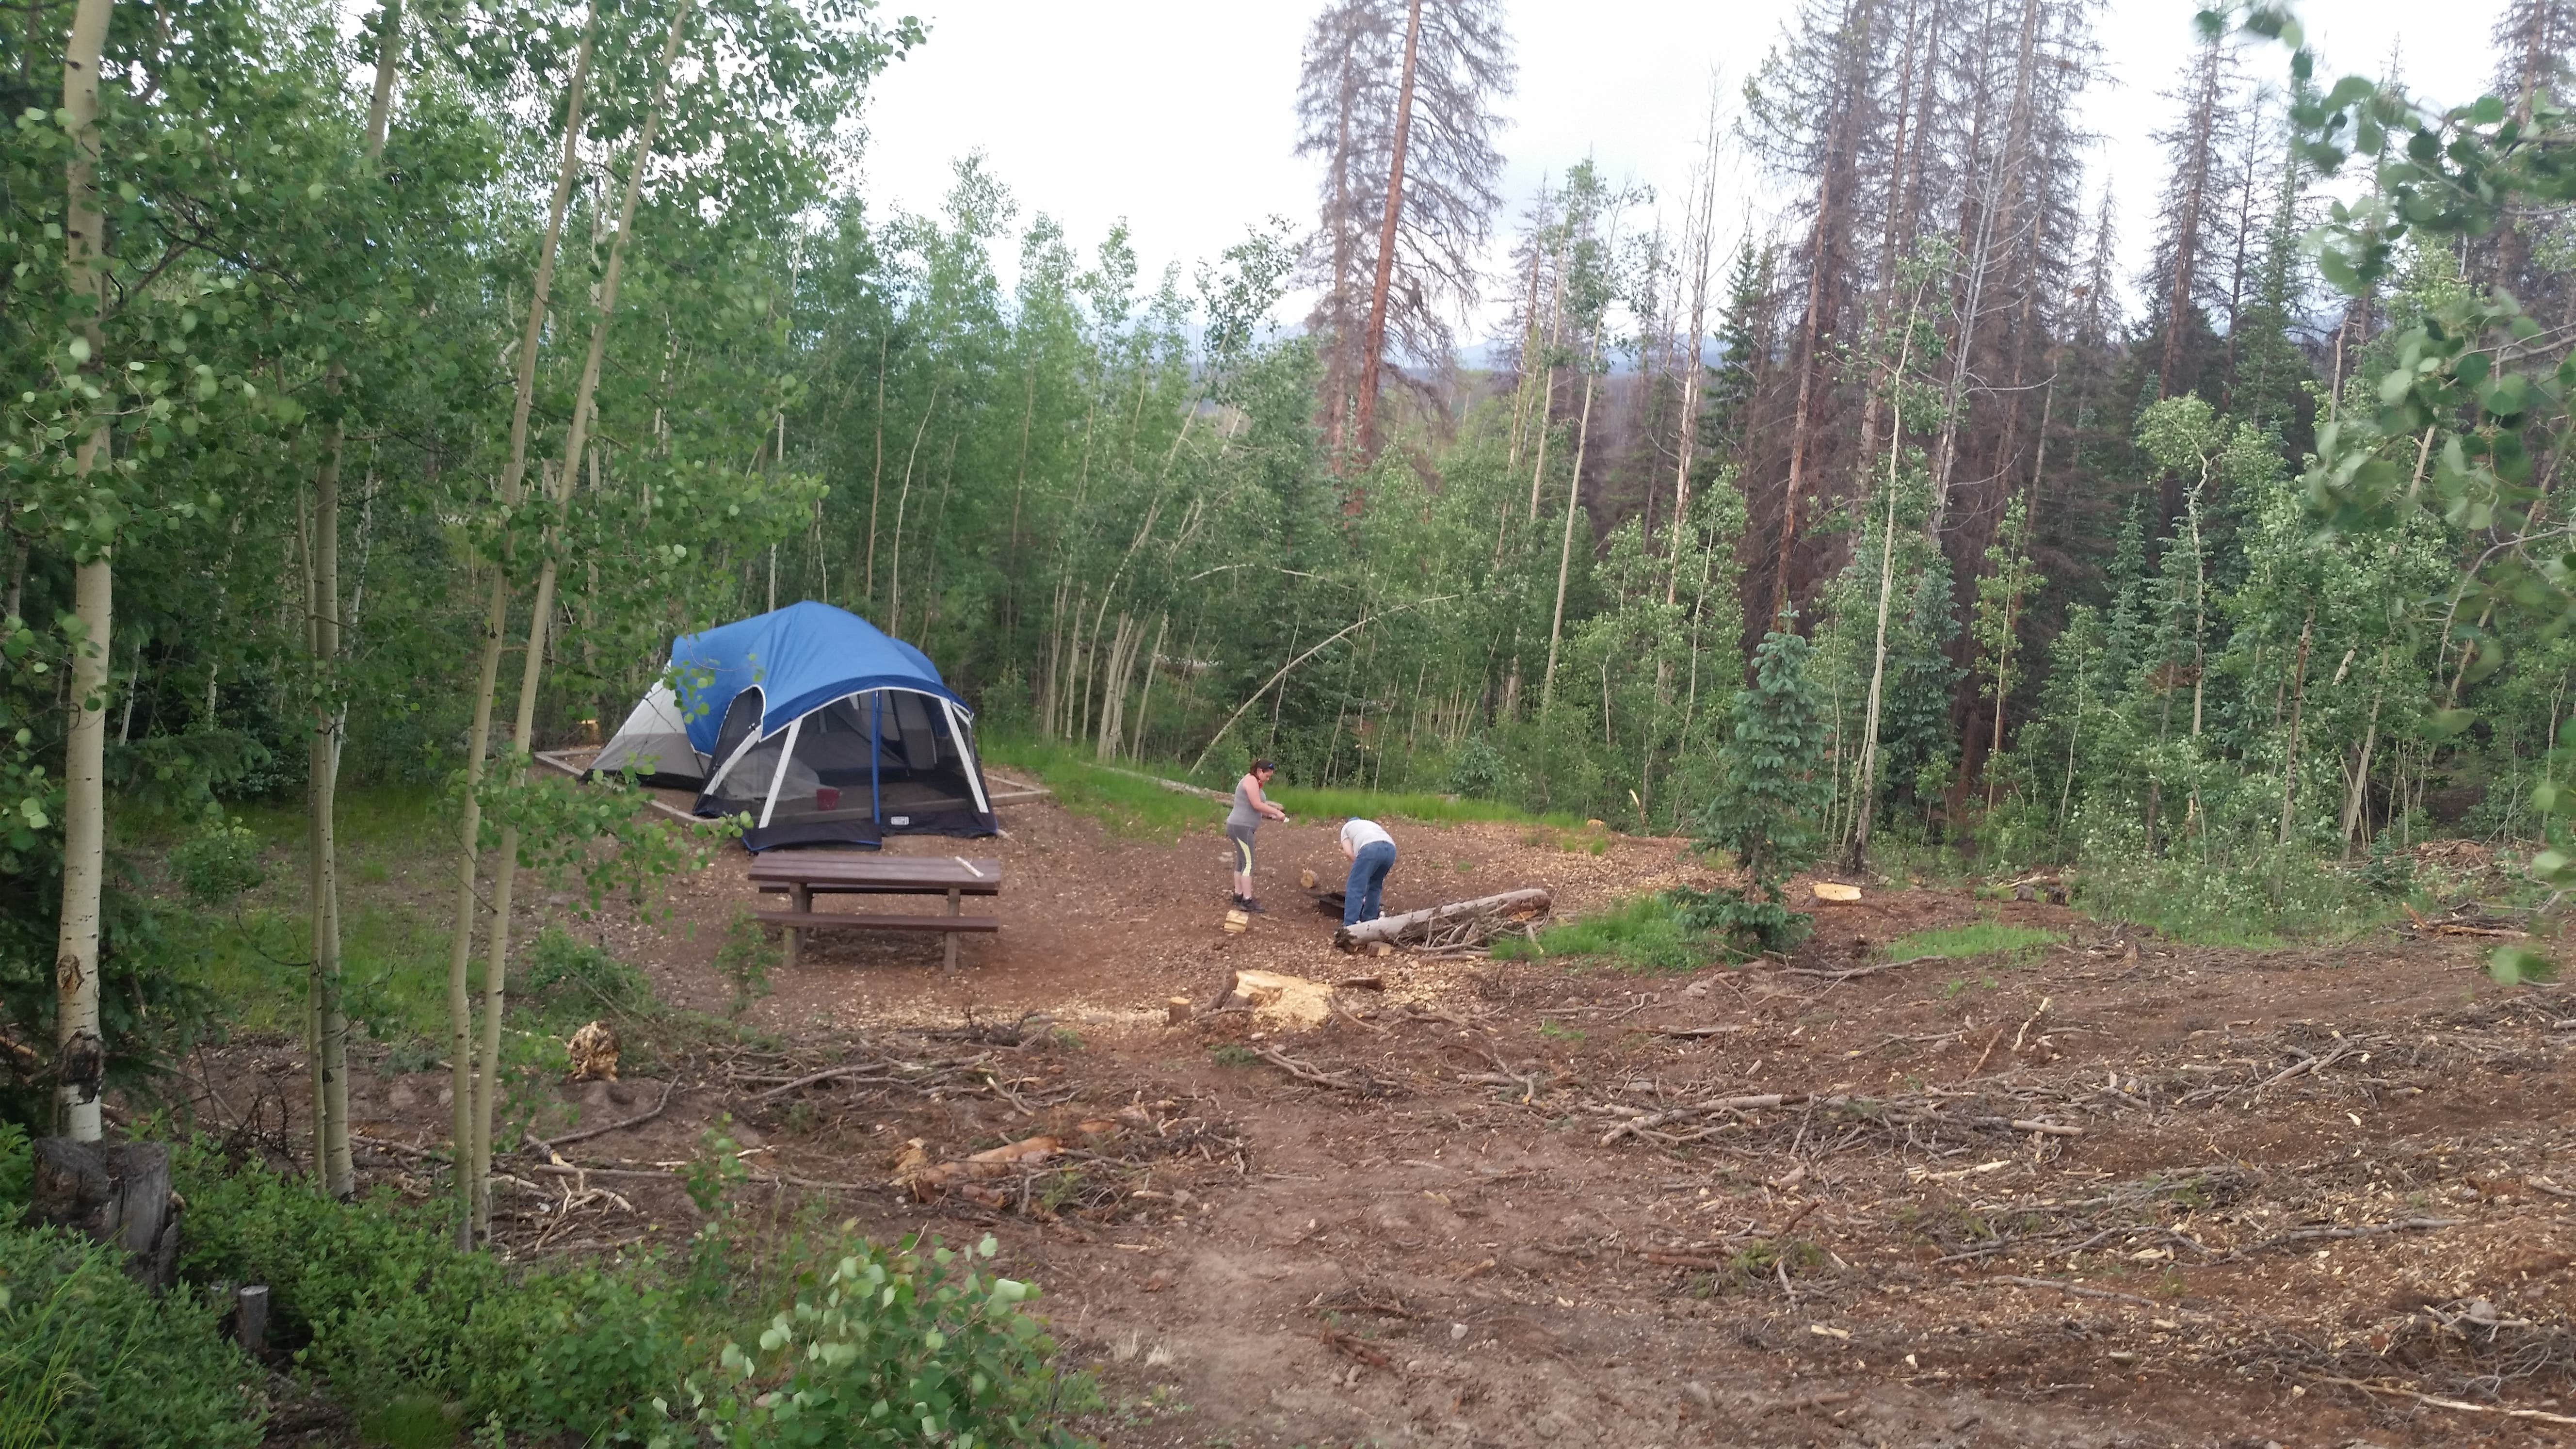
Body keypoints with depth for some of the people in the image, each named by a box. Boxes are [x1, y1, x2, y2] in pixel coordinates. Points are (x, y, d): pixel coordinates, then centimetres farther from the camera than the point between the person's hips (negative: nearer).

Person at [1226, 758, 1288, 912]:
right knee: (1248, 863, -11)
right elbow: (1257, 805, -20)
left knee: (1242, 862, 13)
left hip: (1241, 827, 11)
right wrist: (1276, 812, -13)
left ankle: (1239, 896, 18)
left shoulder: (1254, 781, 18)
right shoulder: (1251, 780, -14)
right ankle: (1247, 901, -12)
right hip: (1241, 827, -11)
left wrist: (1273, 815, 6)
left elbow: (1258, 807, 17)